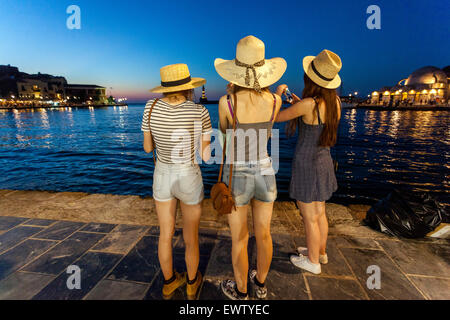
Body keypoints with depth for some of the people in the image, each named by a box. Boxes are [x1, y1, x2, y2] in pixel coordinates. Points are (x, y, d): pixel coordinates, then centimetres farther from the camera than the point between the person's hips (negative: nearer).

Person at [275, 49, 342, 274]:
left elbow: (276, 117, -12)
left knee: (310, 218, 10)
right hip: (324, 162, 8)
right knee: (319, 213, 24)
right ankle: (321, 252, 44)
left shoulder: (307, 104, -25)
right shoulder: (335, 101, -2)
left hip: (306, 166, -8)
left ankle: (313, 261, 31)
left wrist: (277, 95, 6)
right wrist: (297, 101, 17)